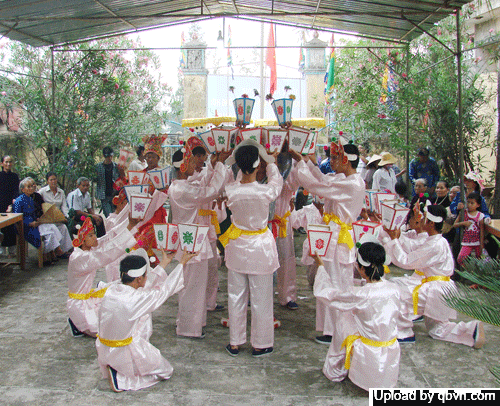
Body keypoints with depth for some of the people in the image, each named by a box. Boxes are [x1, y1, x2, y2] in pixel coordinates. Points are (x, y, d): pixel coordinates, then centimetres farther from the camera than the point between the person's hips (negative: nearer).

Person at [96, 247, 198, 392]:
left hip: (103, 351, 7)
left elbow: (147, 283, 7)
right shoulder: (136, 299, -28)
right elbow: (165, 289, -12)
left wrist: (164, 263, 18)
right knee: (166, 371, 14)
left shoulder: (111, 289, -8)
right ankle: (121, 378, -3)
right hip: (124, 356, -7)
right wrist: (182, 263, 1)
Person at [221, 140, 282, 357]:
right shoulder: (266, 191, -22)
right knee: (260, 299, 11)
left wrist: (239, 161, 17)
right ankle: (260, 345, 24)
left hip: (237, 247, 3)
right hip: (260, 249, -3)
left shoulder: (230, 190, -15)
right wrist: (271, 161, 17)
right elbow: (277, 181, 2)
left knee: (236, 297, 15)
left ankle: (235, 343, 27)